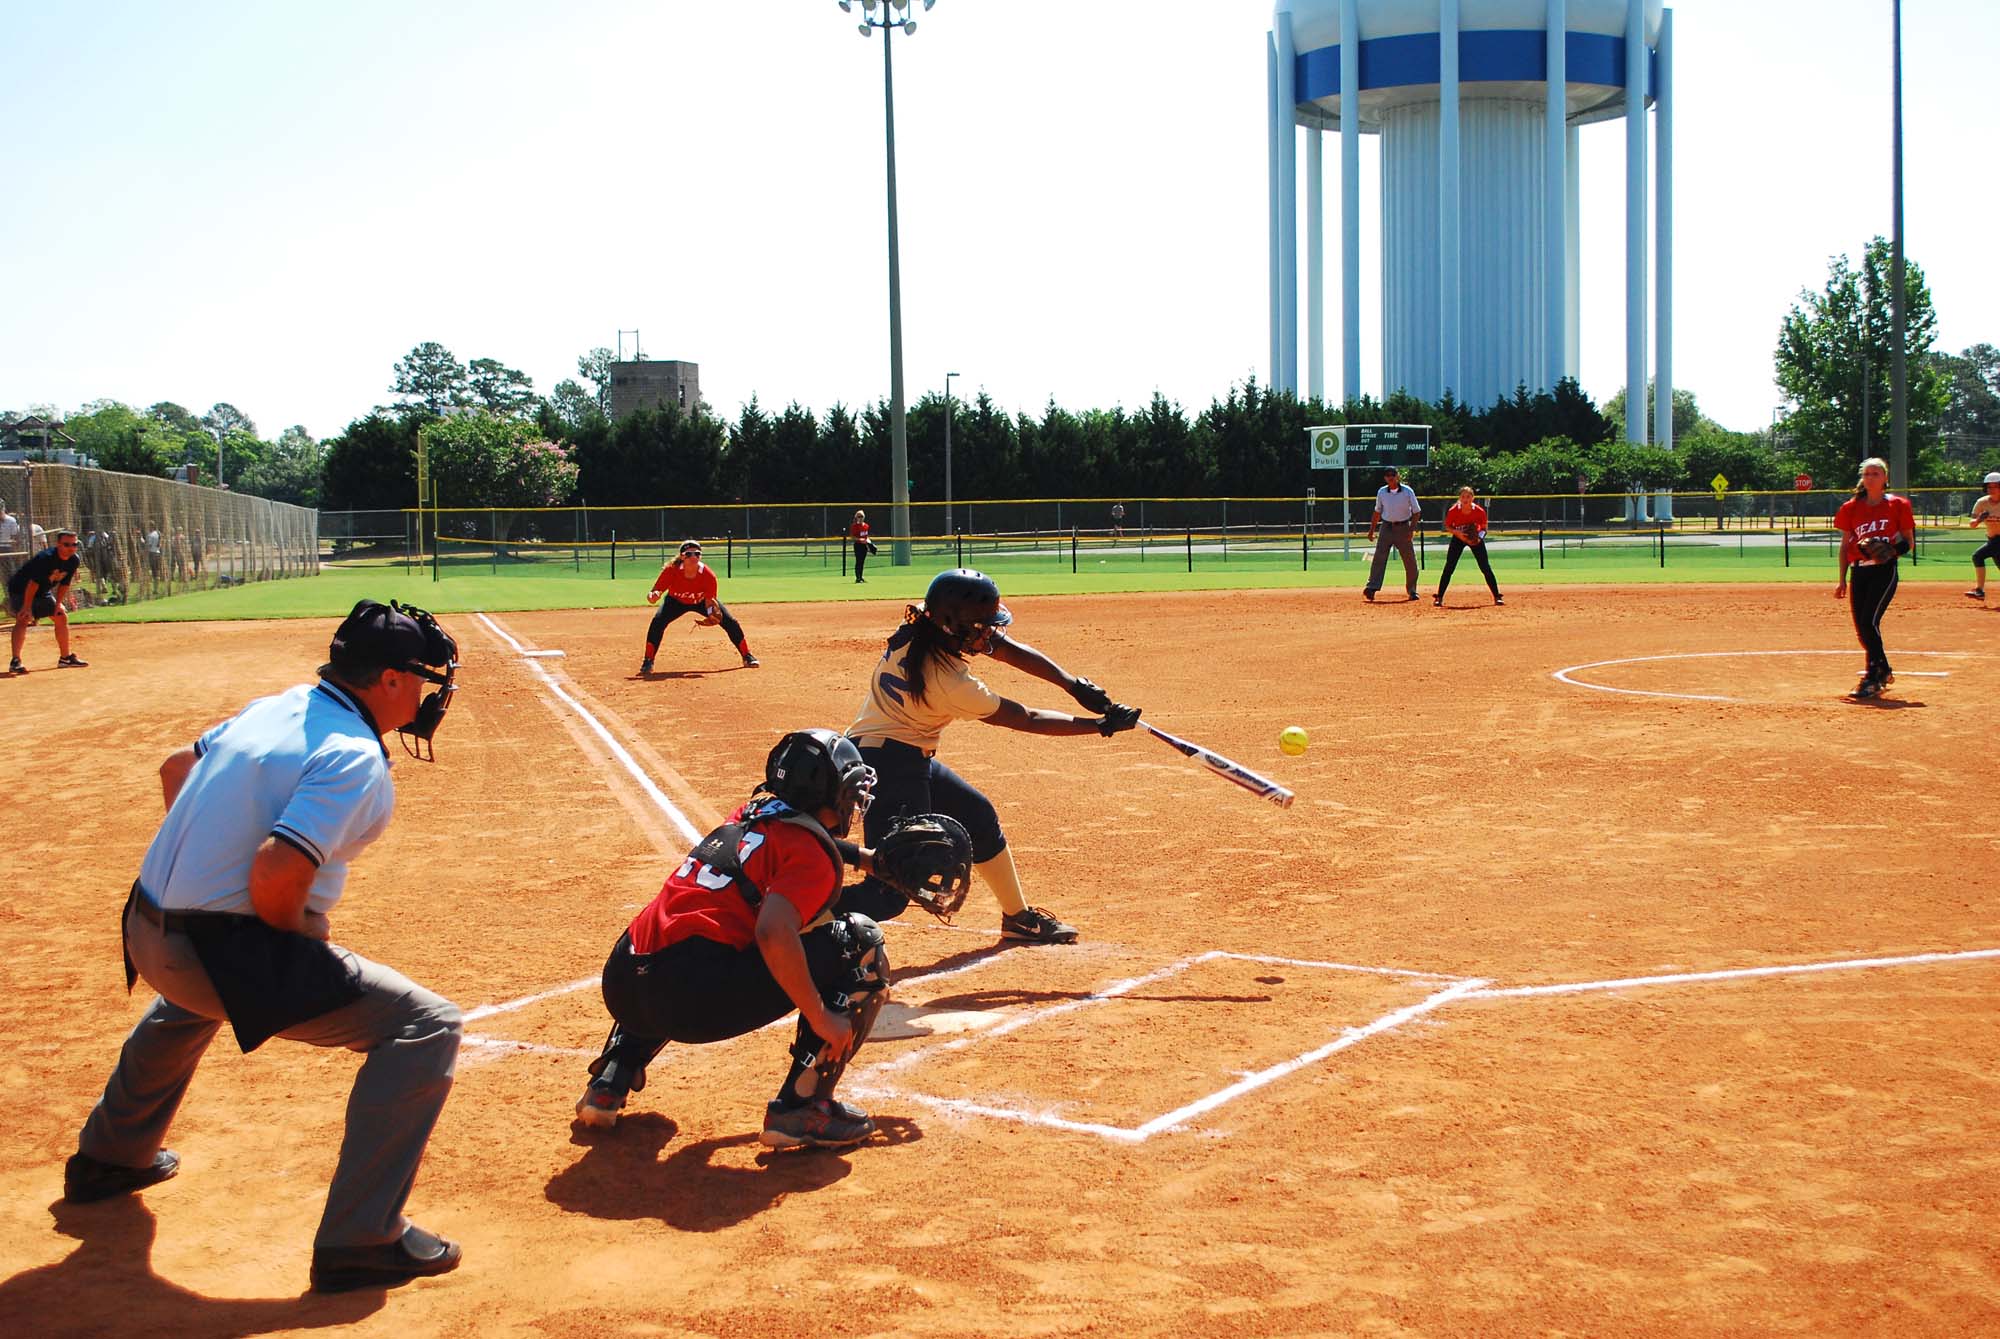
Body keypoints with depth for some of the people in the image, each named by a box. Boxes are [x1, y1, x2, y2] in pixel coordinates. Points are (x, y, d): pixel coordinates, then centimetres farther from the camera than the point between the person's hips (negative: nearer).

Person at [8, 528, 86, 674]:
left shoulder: (74, 560, -10)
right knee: (23, 618, -26)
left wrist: (58, 604, -6)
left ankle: (65, 658, 23)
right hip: (20, 589, -8)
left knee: (62, 616, 10)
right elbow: (33, 582, -32)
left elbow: (64, 583, 0)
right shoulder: (46, 558, -32)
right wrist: (27, 607, -32)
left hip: (43, 591, 8)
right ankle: (15, 662, -30)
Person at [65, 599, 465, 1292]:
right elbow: (275, 877, -29)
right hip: (226, 953, -9)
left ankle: (109, 1156, 61)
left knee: (192, 994, 45)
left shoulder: (274, 708, 8)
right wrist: (307, 942, -10)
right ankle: (360, 1239, -10)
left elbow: (177, 768, 25)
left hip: (147, 930, 9)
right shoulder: (356, 761, -18)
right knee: (427, 1025, -9)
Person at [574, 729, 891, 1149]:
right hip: (696, 998, -8)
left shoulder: (750, 814, 23)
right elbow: (773, 934, -20)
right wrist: (820, 1018, -13)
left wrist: (862, 857, 50)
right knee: (861, 944, 2)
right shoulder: (813, 856, -1)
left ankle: (609, 1083, 29)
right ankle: (800, 1107, -1)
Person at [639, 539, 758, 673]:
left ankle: (747, 657, 12)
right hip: (676, 601, -1)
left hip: (702, 601, 1)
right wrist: (653, 596, -59)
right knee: (658, 621, -25)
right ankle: (648, 662, -11)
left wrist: (712, 614, -44)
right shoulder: (671, 570, -35)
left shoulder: (708, 575, -32)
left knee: (731, 623, -9)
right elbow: (654, 593, -34)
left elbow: (710, 600, -22)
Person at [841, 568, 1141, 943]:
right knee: (893, 891, -15)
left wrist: (1074, 685, -7)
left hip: (908, 759, 10)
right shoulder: (953, 684, -24)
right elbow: (1028, 720, -12)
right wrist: (1101, 725, -5)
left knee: (978, 816, 22)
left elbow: (1012, 650, 2)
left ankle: (1018, 916, 35)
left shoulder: (925, 629, -4)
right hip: (888, 762, -10)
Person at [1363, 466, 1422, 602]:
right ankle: (1371, 588, -16)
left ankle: (1412, 590, 13)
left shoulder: (1408, 491, -5)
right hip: (1386, 527, 2)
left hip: (1403, 528, -2)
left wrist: (1411, 529, -13)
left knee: (1410, 560, 1)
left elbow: (1417, 512, -2)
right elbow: (1377, 512, 14)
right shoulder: (1381, 492, 3)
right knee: (1379, 558, -10)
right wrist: (1372, 529, 9)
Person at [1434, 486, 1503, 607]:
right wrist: (1457, 532, -26)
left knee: (1485, 568, -4)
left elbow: (1483, 529, -8)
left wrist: (1479, 537, -28)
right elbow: (1447, 527, -7)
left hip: (1475, 539, 0)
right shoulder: (1453, 511, -21)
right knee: (1448, 568, -6)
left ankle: (1497, 597, 3)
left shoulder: (1480, 511, -21)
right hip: (1458, 538, 0)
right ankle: (1439, 597, 1)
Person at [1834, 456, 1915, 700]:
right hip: (1859, 572, 4)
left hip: (1885, 570, -4)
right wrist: (1842, 580, 8)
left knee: (1869, 622, -18)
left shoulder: (1897, 505, 0)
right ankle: (1883, 671, 30)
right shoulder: (1852, 508, 8)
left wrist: (1894, 550, -17)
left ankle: (1872, 680, -11)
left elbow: (1909, 541, 5)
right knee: (1861, 628, 6)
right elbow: (1845, 545, 12)